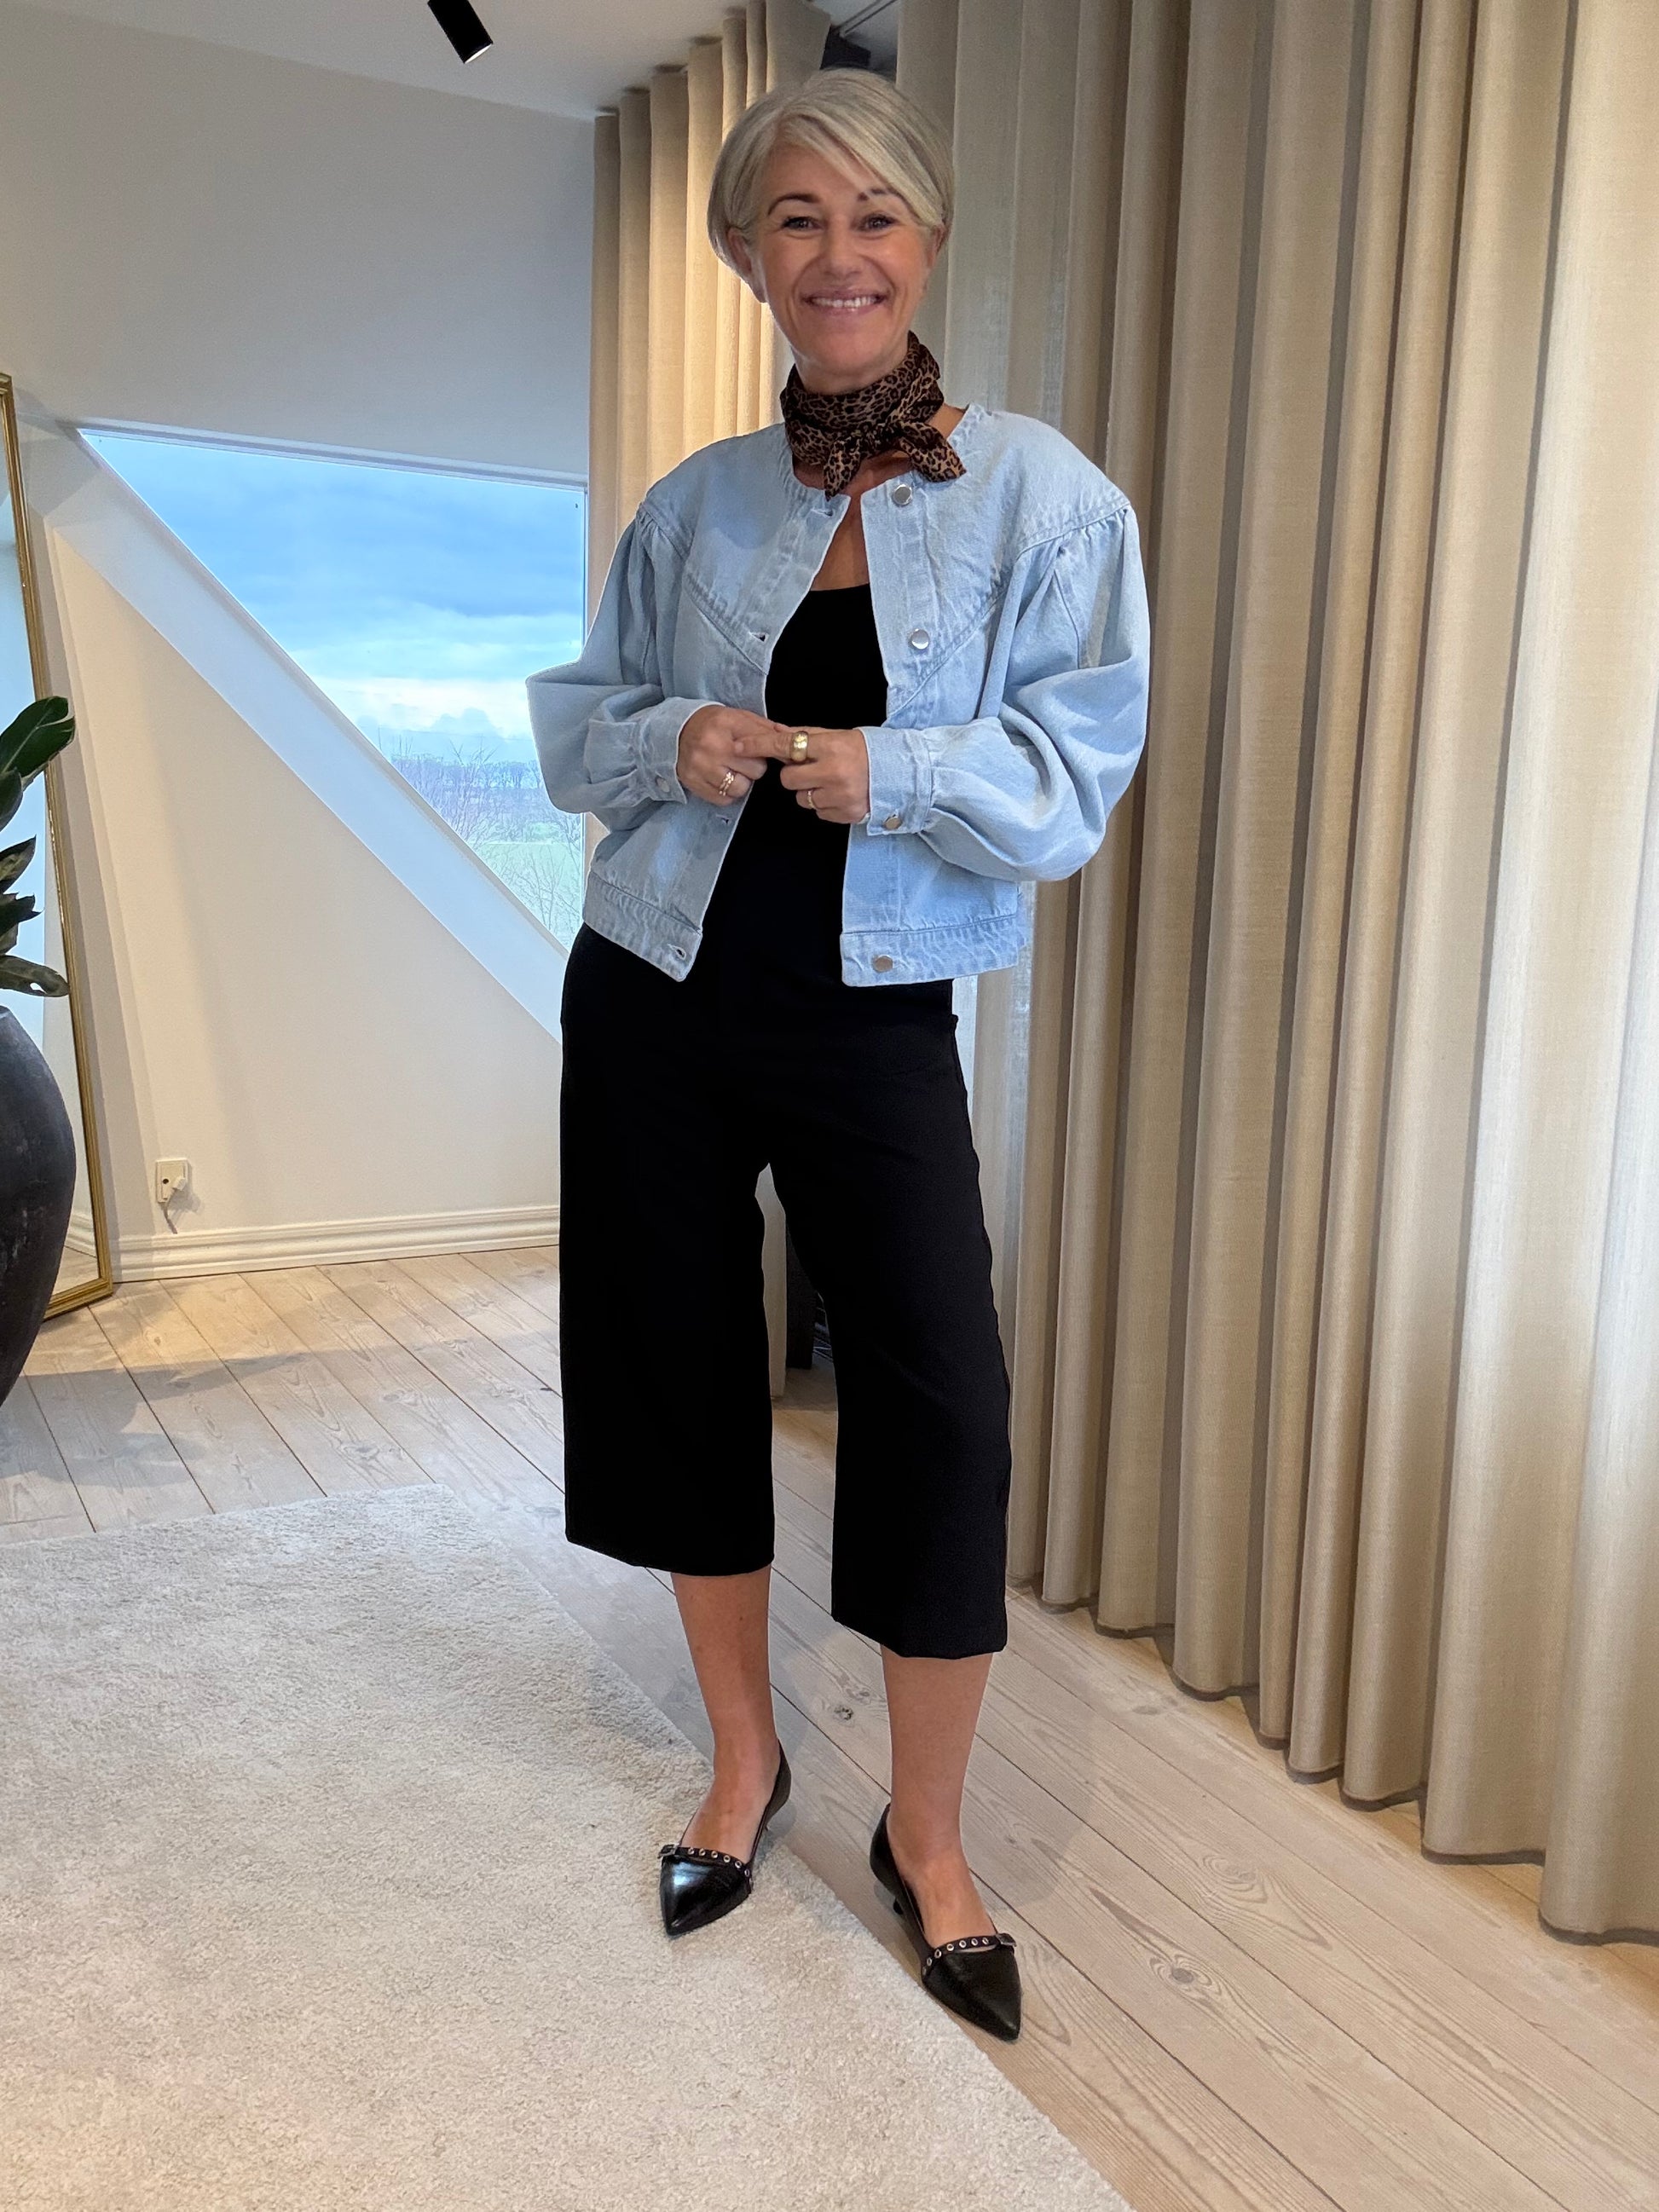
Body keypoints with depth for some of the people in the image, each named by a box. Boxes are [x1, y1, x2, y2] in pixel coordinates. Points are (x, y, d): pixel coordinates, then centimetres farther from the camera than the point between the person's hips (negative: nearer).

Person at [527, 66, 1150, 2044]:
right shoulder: (693, 505, 8)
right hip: (657, 995, 3)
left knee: (940, 1411, -6)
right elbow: (576, 723, 12)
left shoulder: (1039, 495, -1)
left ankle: (927, 1839, 19)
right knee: (683, 1371, 10)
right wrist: (673, 742, -10)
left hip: (873, 1015, -3)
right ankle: (743, 1758, 34)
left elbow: (1075, 776, -6)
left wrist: (895, 768, -22)